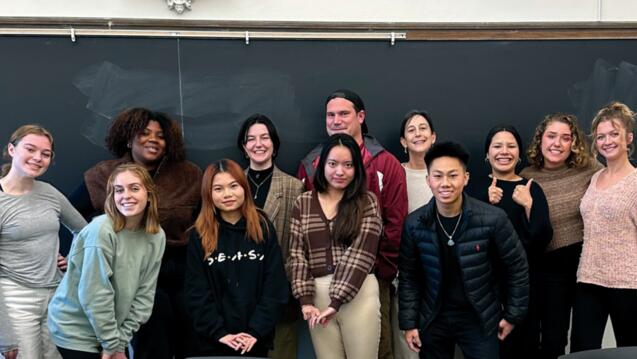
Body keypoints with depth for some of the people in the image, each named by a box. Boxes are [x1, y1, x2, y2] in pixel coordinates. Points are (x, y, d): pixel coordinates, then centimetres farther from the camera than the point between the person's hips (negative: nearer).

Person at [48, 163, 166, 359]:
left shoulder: (156, 236, -5)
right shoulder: (101, 231, -21)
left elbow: (144, 293, -3)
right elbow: (95, 295, -20)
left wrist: (121, 340, -6)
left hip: (111, 331, 5)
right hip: (76, 331, -5)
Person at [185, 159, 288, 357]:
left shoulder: (264, 228, -1)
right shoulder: (199, 236, -2)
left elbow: (275, 285, -4)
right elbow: (197, 292, -4)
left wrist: (257, 330, -11)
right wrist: (219, 332, -13)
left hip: (257, 339, 1)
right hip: (213, 341, 0)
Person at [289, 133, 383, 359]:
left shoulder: (367, 201, 0)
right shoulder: (303, 203, 7)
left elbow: (361, 253, -8)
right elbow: (297, 255, 4)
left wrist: (336, 302, -13)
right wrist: (306, 300, -7)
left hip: (359, 293, -2)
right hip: (318, 293, 2)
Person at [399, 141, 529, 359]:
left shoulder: (493, 219, -16)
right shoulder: (414, 224, -10)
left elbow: (517, 267, -3)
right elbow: (408, 276, 0)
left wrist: (513, 315, 1)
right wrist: (409, 323, -1)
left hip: (479, 318, -2)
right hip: (433, 318, 2)